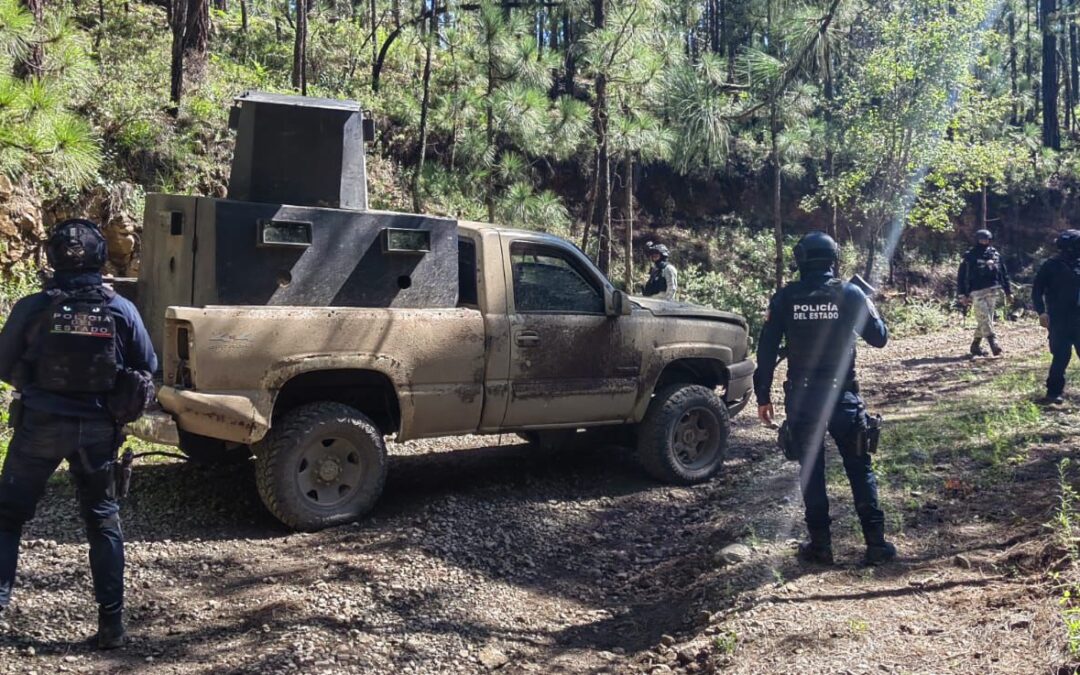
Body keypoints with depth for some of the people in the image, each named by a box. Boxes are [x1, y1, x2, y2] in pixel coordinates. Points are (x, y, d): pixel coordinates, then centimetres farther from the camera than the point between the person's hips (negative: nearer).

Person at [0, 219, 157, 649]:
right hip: (97, 428, 2)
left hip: (41, 424, -2)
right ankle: (111, 622, 13)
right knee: (103, 521, 13)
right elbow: (148, 368, 4)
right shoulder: (121, 311, -6)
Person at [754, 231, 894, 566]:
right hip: (842, 395, 0)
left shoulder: (785, 297, -2)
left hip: (801, 397, 0)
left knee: (810, 470, 9)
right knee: (859, 468, 9)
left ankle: (820, 544, 12)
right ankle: (875, 542, 9)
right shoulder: (850, 293, -3)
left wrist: (763, 396, 6)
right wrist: (869, 306, 23)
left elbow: (766, 349, -2)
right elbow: (879, 337, 5)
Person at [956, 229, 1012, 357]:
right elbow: (961, 276, 0)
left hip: (992, 291, 4)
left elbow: (1004, 274, 15)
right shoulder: (969, 256, 0)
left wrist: (1008, 291, 12)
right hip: (977, 292, -4)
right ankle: (994, 344, -13)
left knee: (985, 320, 6)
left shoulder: (995, 254, 11)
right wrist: (963, 294, -5)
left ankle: (976, 346, 16)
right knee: (984, 319, -11)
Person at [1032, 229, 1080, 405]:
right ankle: (1054, 392, 4)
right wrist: (1042, 312, -16)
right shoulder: (1051, 266, -5)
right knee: (1061, 356, -5)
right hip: (1059, 320, -5)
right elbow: (1037, 290, -5)